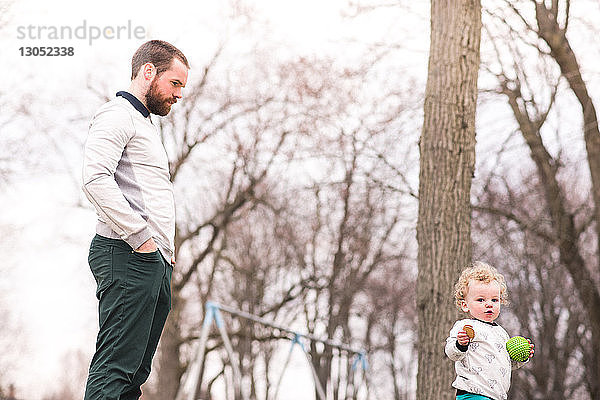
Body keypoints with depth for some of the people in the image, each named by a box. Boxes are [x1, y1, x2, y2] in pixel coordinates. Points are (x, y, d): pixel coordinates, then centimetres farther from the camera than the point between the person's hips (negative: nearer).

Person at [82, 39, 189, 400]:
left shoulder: (147, 124, 29)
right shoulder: (117, 116, -4)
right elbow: (96, 179, -20)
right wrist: (141, 237, -19)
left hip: (156, 262, 10)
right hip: (128, 257, -10)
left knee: (136, 371, 6)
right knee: (116, 368, -15)